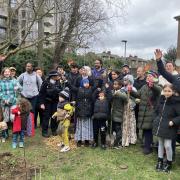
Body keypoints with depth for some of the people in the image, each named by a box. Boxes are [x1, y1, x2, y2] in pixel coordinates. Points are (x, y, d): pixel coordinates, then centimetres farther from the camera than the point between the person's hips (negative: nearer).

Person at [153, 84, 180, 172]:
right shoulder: (161, 100, 2)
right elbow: (156, 111, 18)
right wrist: (156, 119, 8)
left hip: (169, 128, -5)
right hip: (159, 126, 5)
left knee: (167, 145, -2)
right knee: (160, 144, 16)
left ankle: (169, 163, 21)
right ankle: (160, 161, 31)